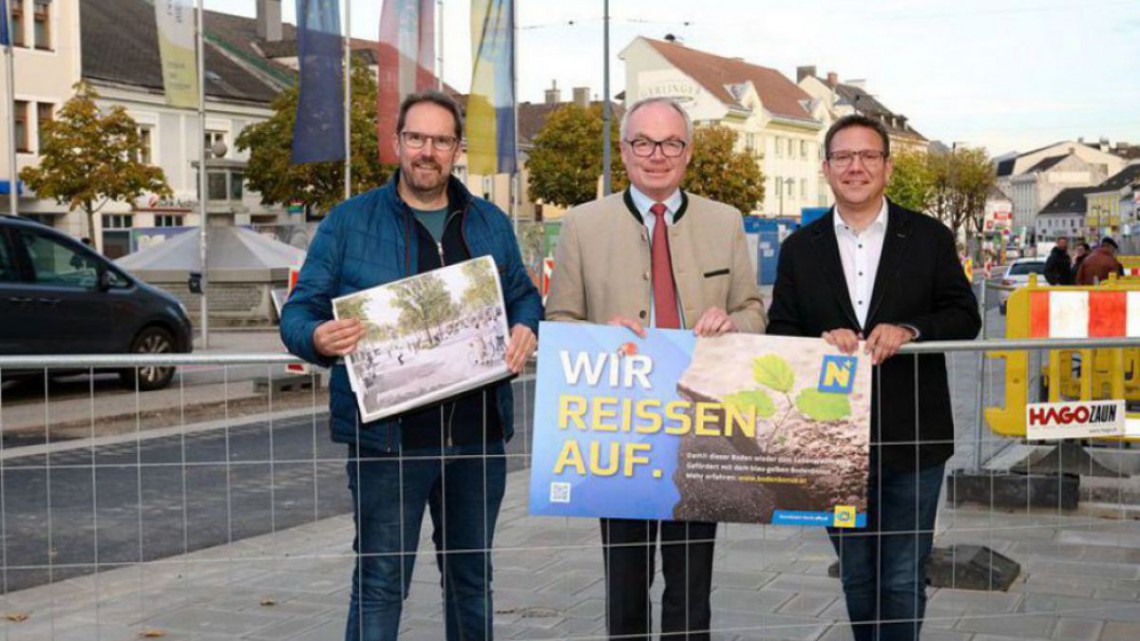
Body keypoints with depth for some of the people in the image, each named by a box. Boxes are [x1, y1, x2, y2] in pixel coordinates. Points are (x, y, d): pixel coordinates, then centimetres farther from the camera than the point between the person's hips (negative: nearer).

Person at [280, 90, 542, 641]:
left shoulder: (491, 224, 12)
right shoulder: (349, 221, 1)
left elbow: (524, 297, 20)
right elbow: (299, 311, -1)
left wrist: (525, 329, -4)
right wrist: (318, 338, -24)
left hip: (476, 434, 4)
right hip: (389, 435, -4)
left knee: (472, 576, 16)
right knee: (380, 583, 0)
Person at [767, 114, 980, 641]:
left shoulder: (929, 238, 3)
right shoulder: (799, 250, 7)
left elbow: (965, 317, 0)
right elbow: (779, 334, 4)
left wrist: (909, 330, -19)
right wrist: (820, 340, -17)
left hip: (912, 439, -2)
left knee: (904, 579, 3)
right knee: (857, 578, 15)